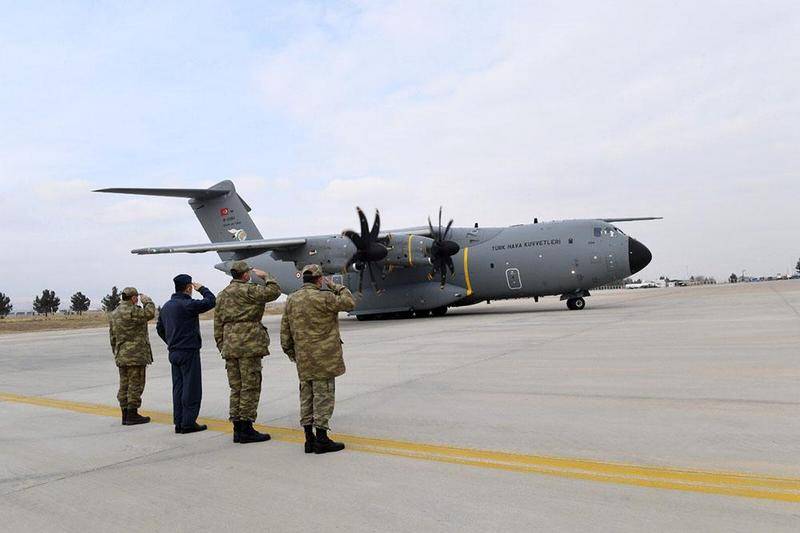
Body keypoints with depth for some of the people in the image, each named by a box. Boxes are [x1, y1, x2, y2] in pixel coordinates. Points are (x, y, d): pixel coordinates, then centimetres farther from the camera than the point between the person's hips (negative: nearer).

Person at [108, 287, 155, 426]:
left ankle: (125, 415, 16)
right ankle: (132, 415, -2)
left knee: (124, 385, 11)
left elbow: (113, 337, 17)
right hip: (135, 355, -9)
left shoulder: (114, 313, 14)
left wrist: (116, 353, 22)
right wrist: (146, 300, 4)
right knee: (135, 384, -3)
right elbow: (150, 313, -11)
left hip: (121, 356, 9)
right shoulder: (132, 311, -15)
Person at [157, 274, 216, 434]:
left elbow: (160, 328, 20)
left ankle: (179, 422, 15)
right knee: (191, 388, -2)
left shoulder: (166, 306, 12)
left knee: (178, 387, 11)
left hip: (173, 353, 9)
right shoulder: (187, 305, -17)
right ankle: (188, 423, -1)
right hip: (189, 352, -8)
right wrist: (201, 289, 0)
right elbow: (211, 301, -15)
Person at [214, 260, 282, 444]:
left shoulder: (222, 294, 17)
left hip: (230, 346, 8)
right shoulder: (248, 290, -7)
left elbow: (218, 323, 17)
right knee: (250, 387, -3)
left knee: (236, 388, 11)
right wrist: (265, 277, 3)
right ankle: (246, 429, -2)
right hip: (249, 343, -8)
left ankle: (238, 429, 14)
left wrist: (222, 347, 19)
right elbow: (273, 291, -13)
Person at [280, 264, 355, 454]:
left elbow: (285, 330, 12)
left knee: (306, 396, 12)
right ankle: (321, 439, 2)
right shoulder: (323, 297, -13)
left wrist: (290, 351, 21)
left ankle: (309, 438, 17)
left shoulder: (291, 300, 8)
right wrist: (337, 288, 8)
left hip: (303, 360, 7)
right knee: (323, 396, -1)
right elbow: (349, 303, -4)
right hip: (324, 357, -6)